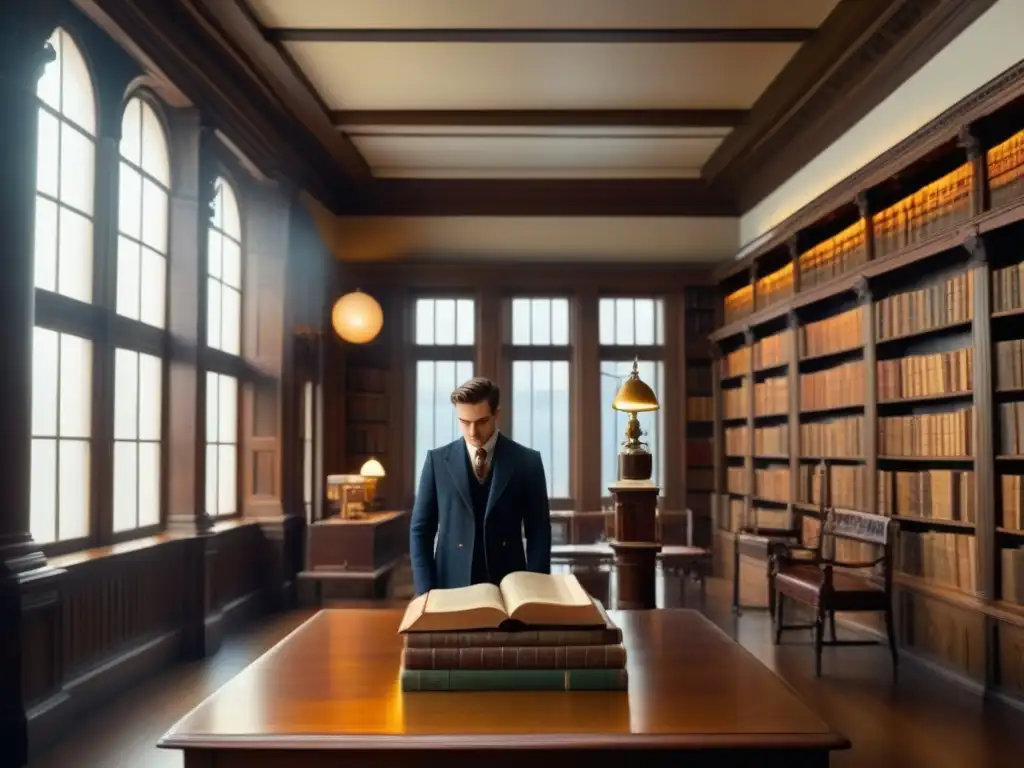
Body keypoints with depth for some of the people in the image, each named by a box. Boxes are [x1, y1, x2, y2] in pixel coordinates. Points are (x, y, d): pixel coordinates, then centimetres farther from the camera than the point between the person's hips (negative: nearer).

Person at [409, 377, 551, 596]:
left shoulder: (526, 461, 1)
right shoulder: (438, 460, 2)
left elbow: (539, 532, 2)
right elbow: (421, 529, 3)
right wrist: (426, 590, -5)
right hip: (451, 585, 0)